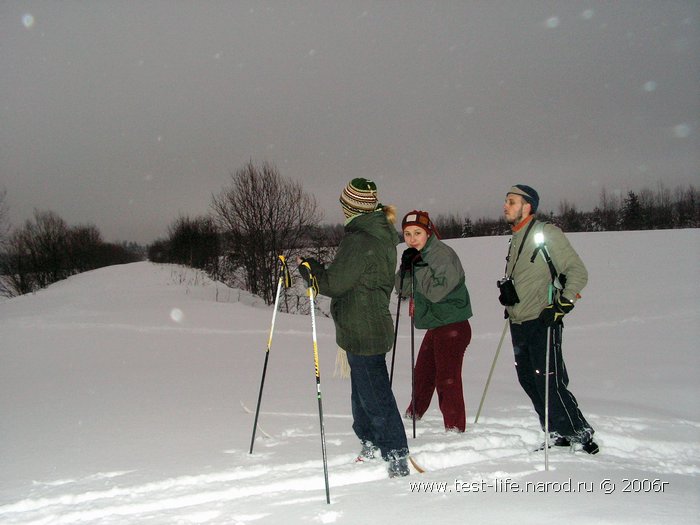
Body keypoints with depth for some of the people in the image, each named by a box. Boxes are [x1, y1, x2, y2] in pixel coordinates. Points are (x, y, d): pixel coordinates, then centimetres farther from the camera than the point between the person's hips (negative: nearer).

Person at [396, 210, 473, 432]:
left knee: (447, 380, -7)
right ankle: (413, 415, 42)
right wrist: (406, 267, -11)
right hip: (435, 327, 9)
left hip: (453, 327, -9)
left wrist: (418, 266, -23)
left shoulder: (442, 254, -18)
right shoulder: (418, 255, 9)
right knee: (422, 374, 23)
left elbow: (437, 291, -26)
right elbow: (404, 289, 6)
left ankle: (455, 428, 2)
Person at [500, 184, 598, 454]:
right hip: (518, 324, 9)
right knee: (529, 381, 10)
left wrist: (562, 305, -18)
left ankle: (580, 434, 5)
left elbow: (578, 272, -10)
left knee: (549, 381, -10)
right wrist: (506, 293, 14)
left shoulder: (547, 233, -8)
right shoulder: (515, 239, 17)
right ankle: (558, 435, 21)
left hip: (542, 322, -9)